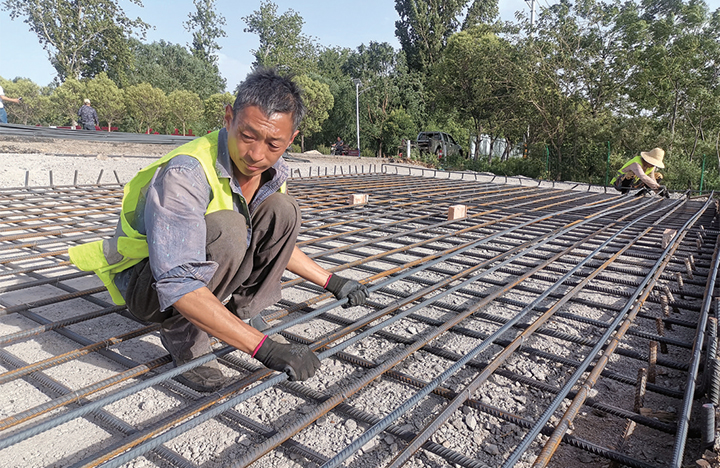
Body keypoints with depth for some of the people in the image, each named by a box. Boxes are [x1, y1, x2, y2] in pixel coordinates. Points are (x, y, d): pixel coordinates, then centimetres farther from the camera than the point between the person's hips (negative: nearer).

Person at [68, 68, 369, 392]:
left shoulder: (272, 172, -9)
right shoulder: (185, 173, -33)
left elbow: (276, 240, 8)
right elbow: (178, 285, -41)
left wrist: (330, 282, 4)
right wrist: (265, 348, -43)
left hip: (205, 266, 6)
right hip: (148, 282, -6)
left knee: (282, 210, -11)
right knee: (227, 228, -35)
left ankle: (243, 312, -2)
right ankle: (183, 337, -15)